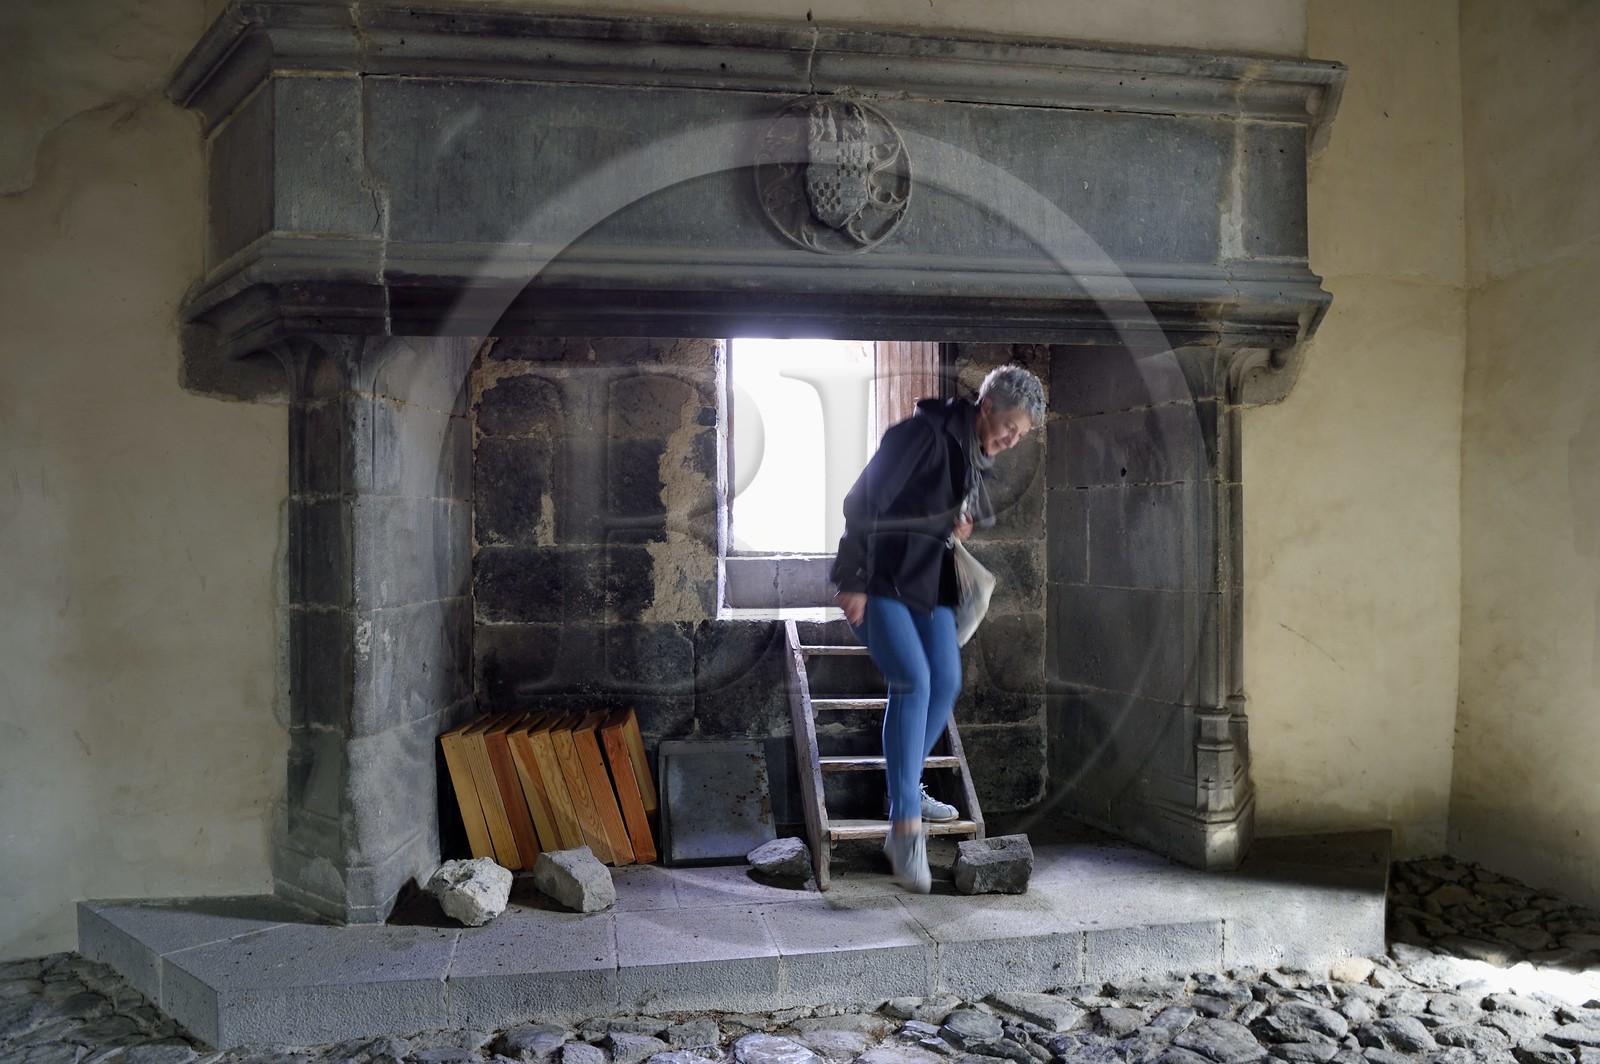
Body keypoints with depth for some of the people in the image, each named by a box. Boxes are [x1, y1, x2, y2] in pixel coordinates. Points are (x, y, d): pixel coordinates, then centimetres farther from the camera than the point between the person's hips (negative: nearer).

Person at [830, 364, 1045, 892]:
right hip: (878, 581, -9)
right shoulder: (924, 433, -17)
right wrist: (854, 582, -20)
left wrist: (966, 525, 1)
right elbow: (864, 502, -20)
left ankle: (907, 787, 23)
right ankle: (905, 827, -19)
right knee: (913, 680, -20)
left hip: (931, 582, 9)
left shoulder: (980, 458, 10)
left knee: (946, 681, 2)